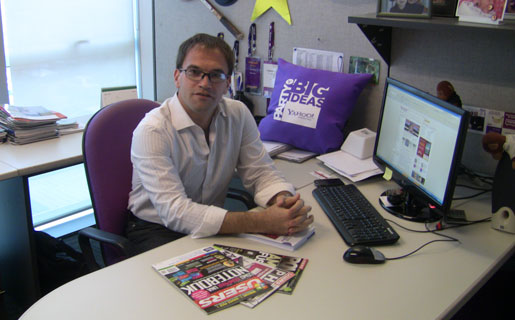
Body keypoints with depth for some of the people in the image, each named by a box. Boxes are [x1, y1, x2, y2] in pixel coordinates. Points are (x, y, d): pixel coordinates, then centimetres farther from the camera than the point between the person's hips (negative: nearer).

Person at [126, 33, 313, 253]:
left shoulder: (238, 114, -4)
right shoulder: (152, 130, -22)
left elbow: (262, 173, -1)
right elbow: (176, 212, -31)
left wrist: (285, 201, -26)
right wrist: (262, 222, -38)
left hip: (213, 225, 5)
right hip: (156, 230, -4)